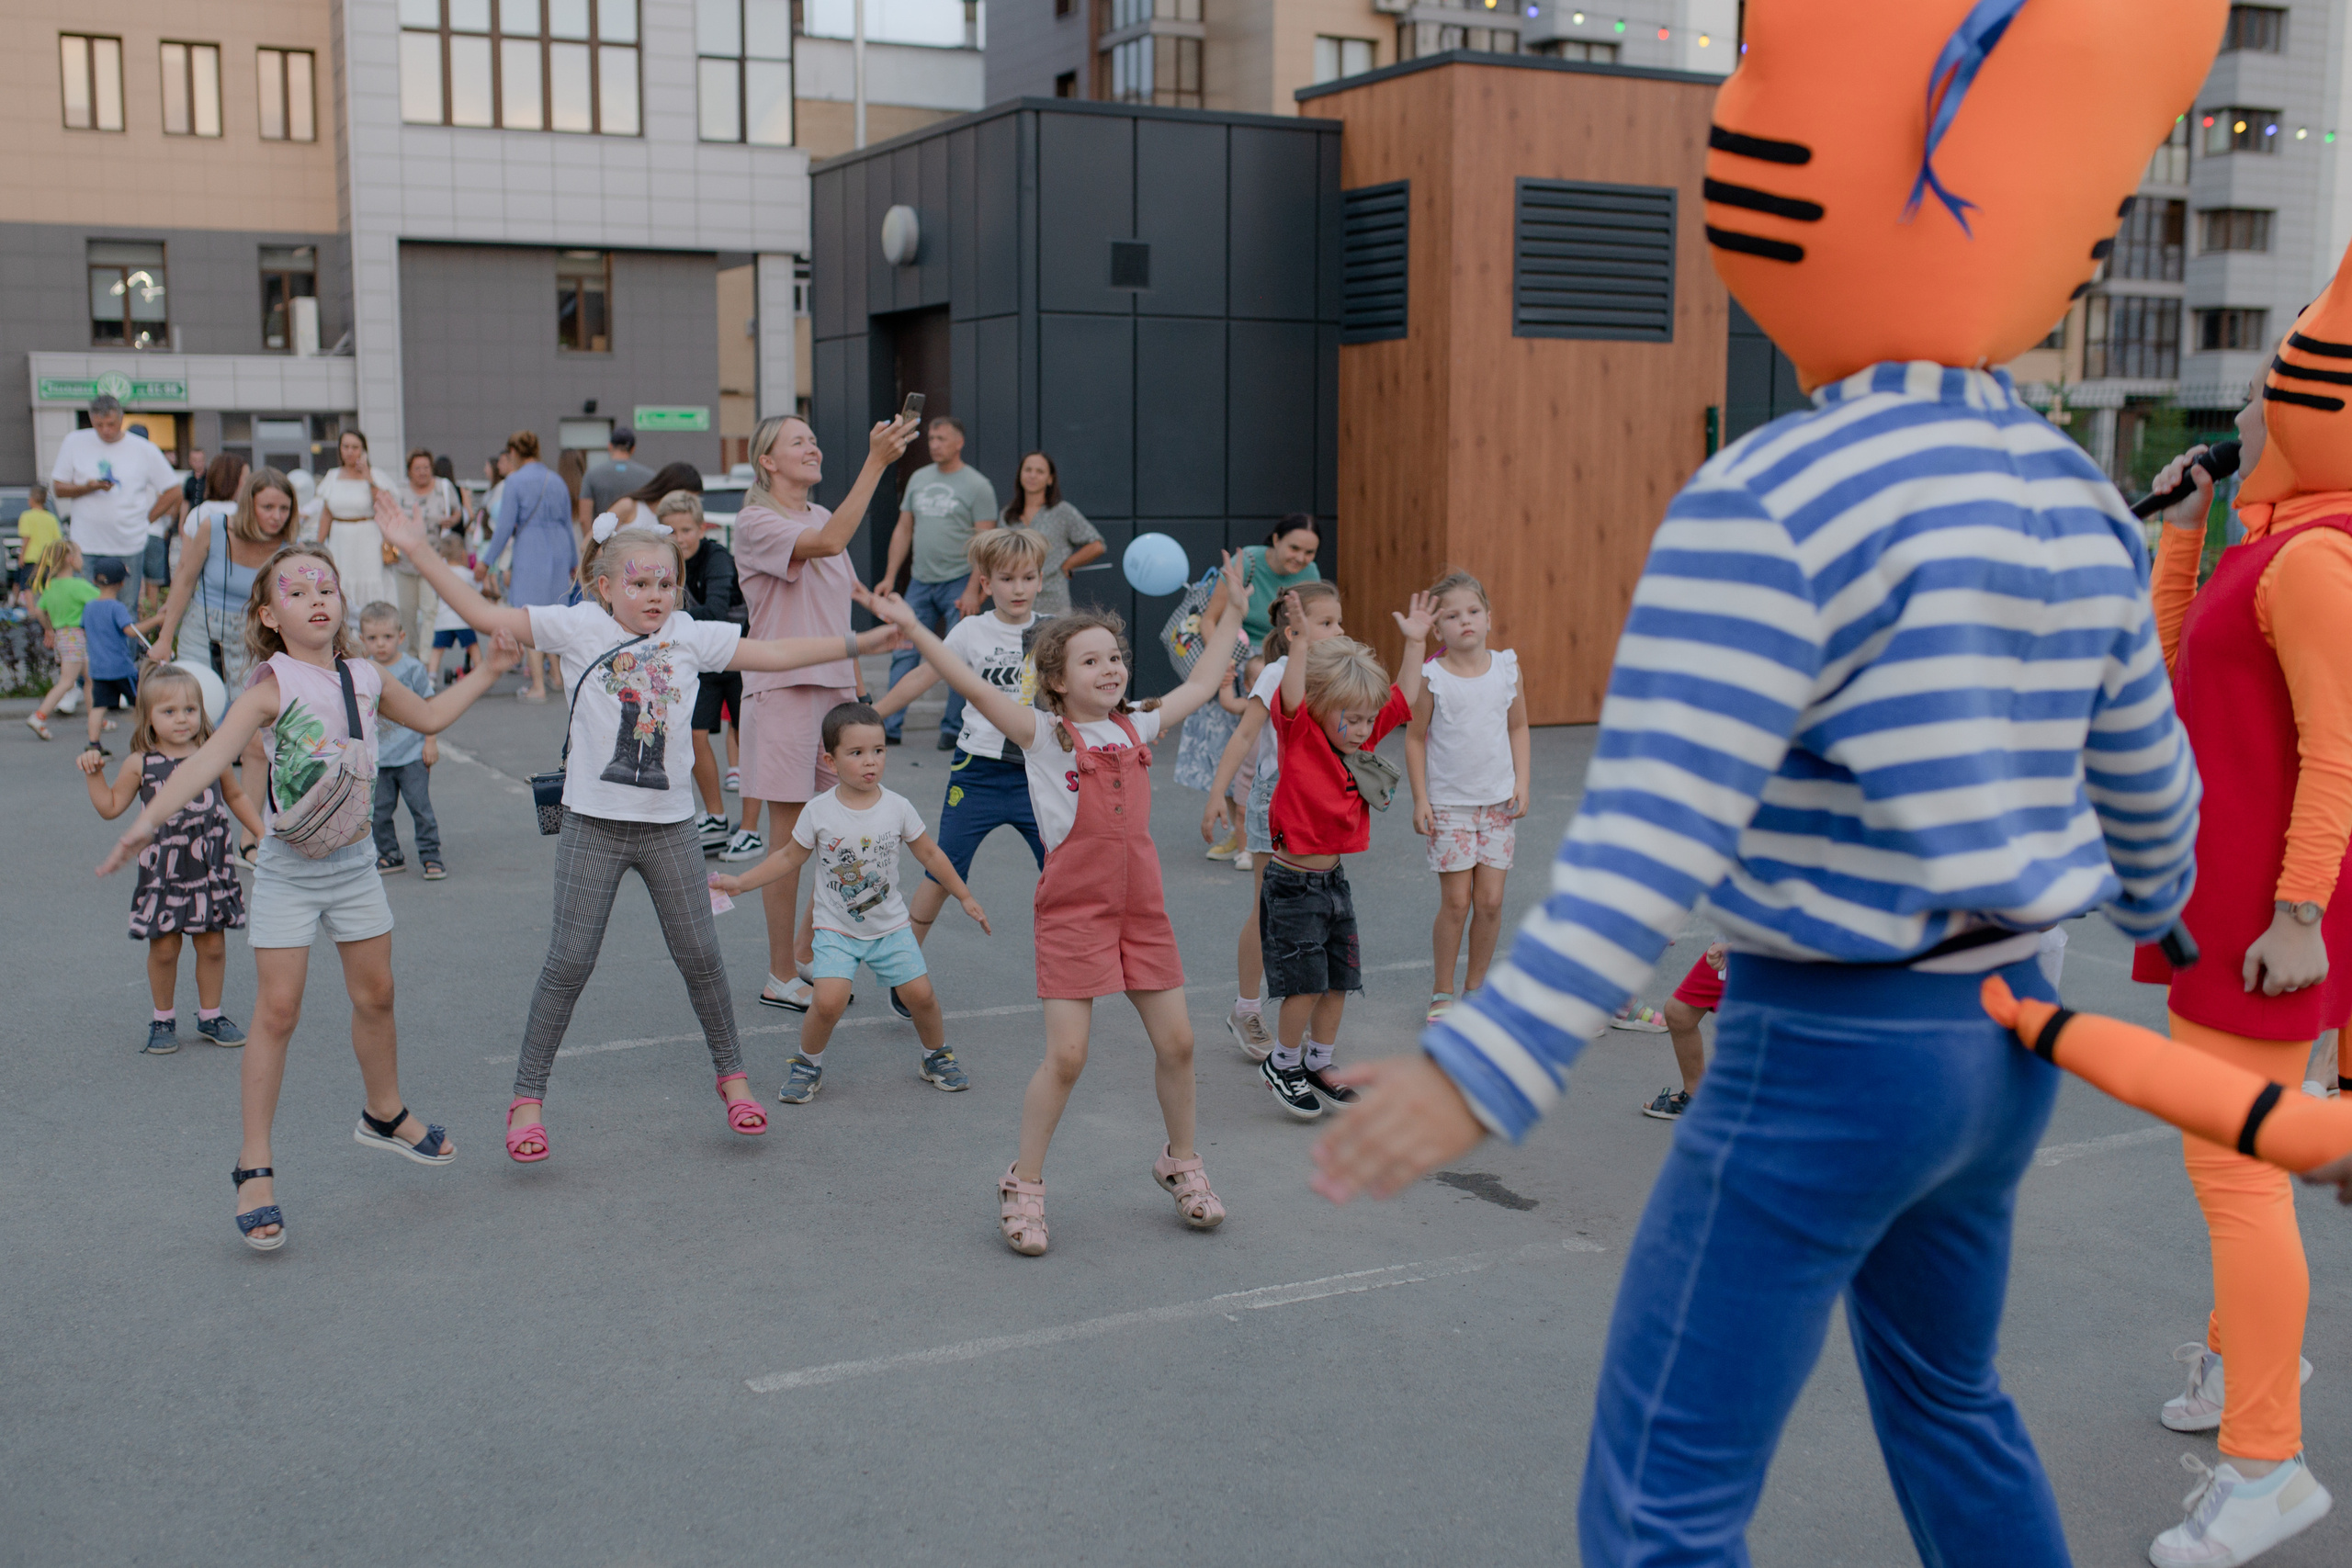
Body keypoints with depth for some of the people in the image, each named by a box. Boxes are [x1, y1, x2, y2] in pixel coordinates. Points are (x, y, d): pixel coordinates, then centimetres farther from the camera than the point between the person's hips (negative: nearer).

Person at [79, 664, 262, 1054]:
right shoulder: (140, 764, -2)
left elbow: (235, 797, 18)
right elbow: (111, 807, 5)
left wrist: (261, 833, 18)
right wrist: (94, 775, -6)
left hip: (211, 870, 1)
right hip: (163, 872, -1)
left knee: (212, 944, 7)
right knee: (164, 947, 3)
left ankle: (211, 1015, 23)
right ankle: (163, 1019, 21)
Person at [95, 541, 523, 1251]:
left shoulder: (366, 677, 3)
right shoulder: (273, 686, -14)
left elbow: (428, 716, 23)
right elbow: (212, 755, -26)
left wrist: (486, 673, 21)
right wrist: (147, 820, -37)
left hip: (354, 861, 5)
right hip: (287, 871, -5)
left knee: (375, 994, 15)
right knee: (276, 1012, -6)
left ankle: (384, 1114, 38)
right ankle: (254, 1168, 4)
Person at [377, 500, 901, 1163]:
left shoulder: (691, 635, 5)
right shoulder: (579, 626, -3)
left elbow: (774, 653, 9)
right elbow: (485, 615, -7)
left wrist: (863, 641, 8)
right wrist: (418, 550, -12)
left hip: (669, 823, 3)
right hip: (594, 822, -2)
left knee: (699, 954, 8)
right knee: (570, 959, -2)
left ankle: (731, 1073, 27)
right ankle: (528, 1096, 9)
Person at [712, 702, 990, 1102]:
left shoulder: (898, 807, -5)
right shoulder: (818, 812, -9)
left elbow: (929, 854, 8)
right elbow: (788, 858, 4)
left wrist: (965, 897, 12)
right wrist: (739, 883, 0)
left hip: (890, 926, 2)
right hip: (836, 929, -2)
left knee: (920, 993, -6)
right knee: (829, 1000, -19)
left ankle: (937, 1057, 23)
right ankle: (806, 1064, 8)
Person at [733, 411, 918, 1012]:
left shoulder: (822, 515, 15)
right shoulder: (755, 522, -9)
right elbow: (829, 543, -29)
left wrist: (858, 688, 16)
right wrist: (875, 462, -31)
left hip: (834, 687, 7)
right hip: (782, 690, -7)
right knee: (790, 841, -2)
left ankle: (808, 956, 24)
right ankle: (781, 979, 9)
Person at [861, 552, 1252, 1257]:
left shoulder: (1136, 728, 10)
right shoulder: (1044, 734, -5)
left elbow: (1200, 684, 23)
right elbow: (974, 687, -17)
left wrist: (1231, 614, 30)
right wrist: (913, 629, -26)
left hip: (1142, 907, 5)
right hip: (1073, 909, -5)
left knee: (1176, 1042, 9)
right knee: (1065, 1056, -6)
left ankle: (1181, 1162, 31)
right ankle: (1023, 1185, 11)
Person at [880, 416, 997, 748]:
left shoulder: (977, 486, -5)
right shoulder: (919, 479, 12)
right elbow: (903, 530, 16)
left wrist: (972, 590, -16)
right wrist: (890, 577, 10)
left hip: (958, 583, -5)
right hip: (920, 582, 5)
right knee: (904, 652, 2)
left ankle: (953, 728, 7)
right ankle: (891, 724, 5)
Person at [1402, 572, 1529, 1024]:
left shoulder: (1507, 667, 1)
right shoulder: (1432, 678, -8)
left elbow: (1518, 728, 10)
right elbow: (1415, 738, -3)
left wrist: (1521, 782, 1)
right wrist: (1420, 799, -6)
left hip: (1498, 801, 3)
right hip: (1449, 804, -3)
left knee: (1490, 902, 3)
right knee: (1455, 902, -3)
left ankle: (1476, 986, 20)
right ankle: (1442, 993, 12)